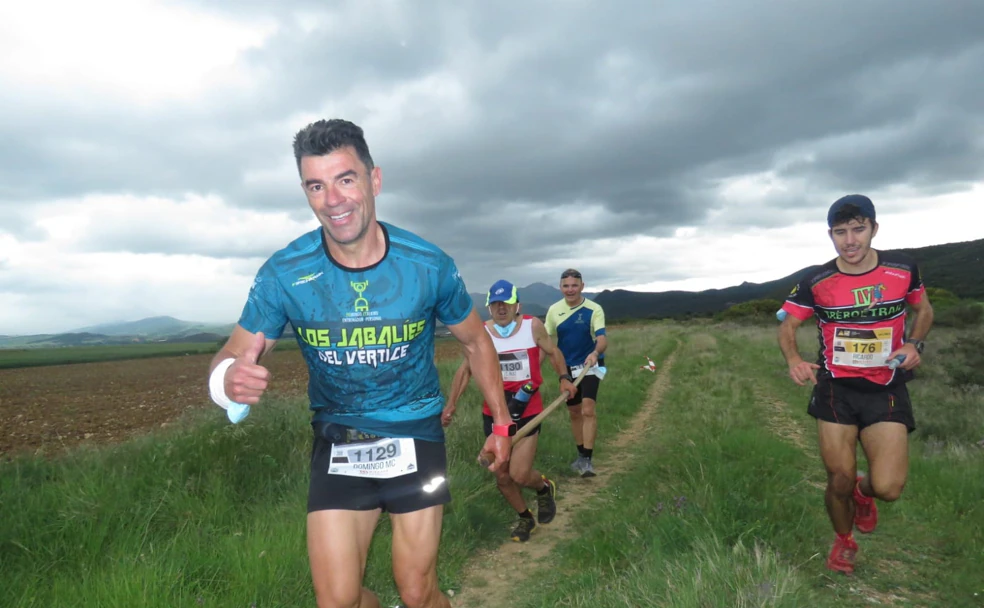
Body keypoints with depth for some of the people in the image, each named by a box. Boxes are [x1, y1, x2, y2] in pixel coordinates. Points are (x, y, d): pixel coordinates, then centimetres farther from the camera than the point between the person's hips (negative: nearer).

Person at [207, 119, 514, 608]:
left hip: (415, 437, 0)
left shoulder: (428, 265, -14)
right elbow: (229, 358, -7)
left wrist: (501, 422, 5)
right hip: (337, 442, 1)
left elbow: (476, 342, 2)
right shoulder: (284, 273, -14)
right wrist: (229, 379, -32)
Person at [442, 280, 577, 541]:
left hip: (527, 411, -2)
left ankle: (544, 488, 25)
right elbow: (466, 369, 4)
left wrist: (564, 377, -7)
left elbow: (553, 352, 9)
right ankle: (525, 518, 38)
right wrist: (451, 403, -2)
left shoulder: (532, 326, -8)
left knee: (519, 474, -11)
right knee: (502, 477, 10)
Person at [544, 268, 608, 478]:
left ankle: (587, 459, -10)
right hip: (567, 368, 4)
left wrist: (595, 353, -46)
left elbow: (602, 338, -25)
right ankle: (581, 455, 30)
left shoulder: (594, 309, -14)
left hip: (589, 366, -4)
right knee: (574, 413, 14)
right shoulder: (554, 310, -4)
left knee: (588, 410, -17)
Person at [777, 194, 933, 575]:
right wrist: (793, 360, -19)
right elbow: (787, 326, 2)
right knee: (839, 481, 3)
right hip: (836, 390, 0)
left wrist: (914, 345, -7)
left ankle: (864, 491, 26)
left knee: (888, 487, -13)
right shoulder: (816, 283, -9)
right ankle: (844, 540, 35)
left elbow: (923, 309, 13)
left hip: (886, 390, 0)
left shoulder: (903, 269, -6)